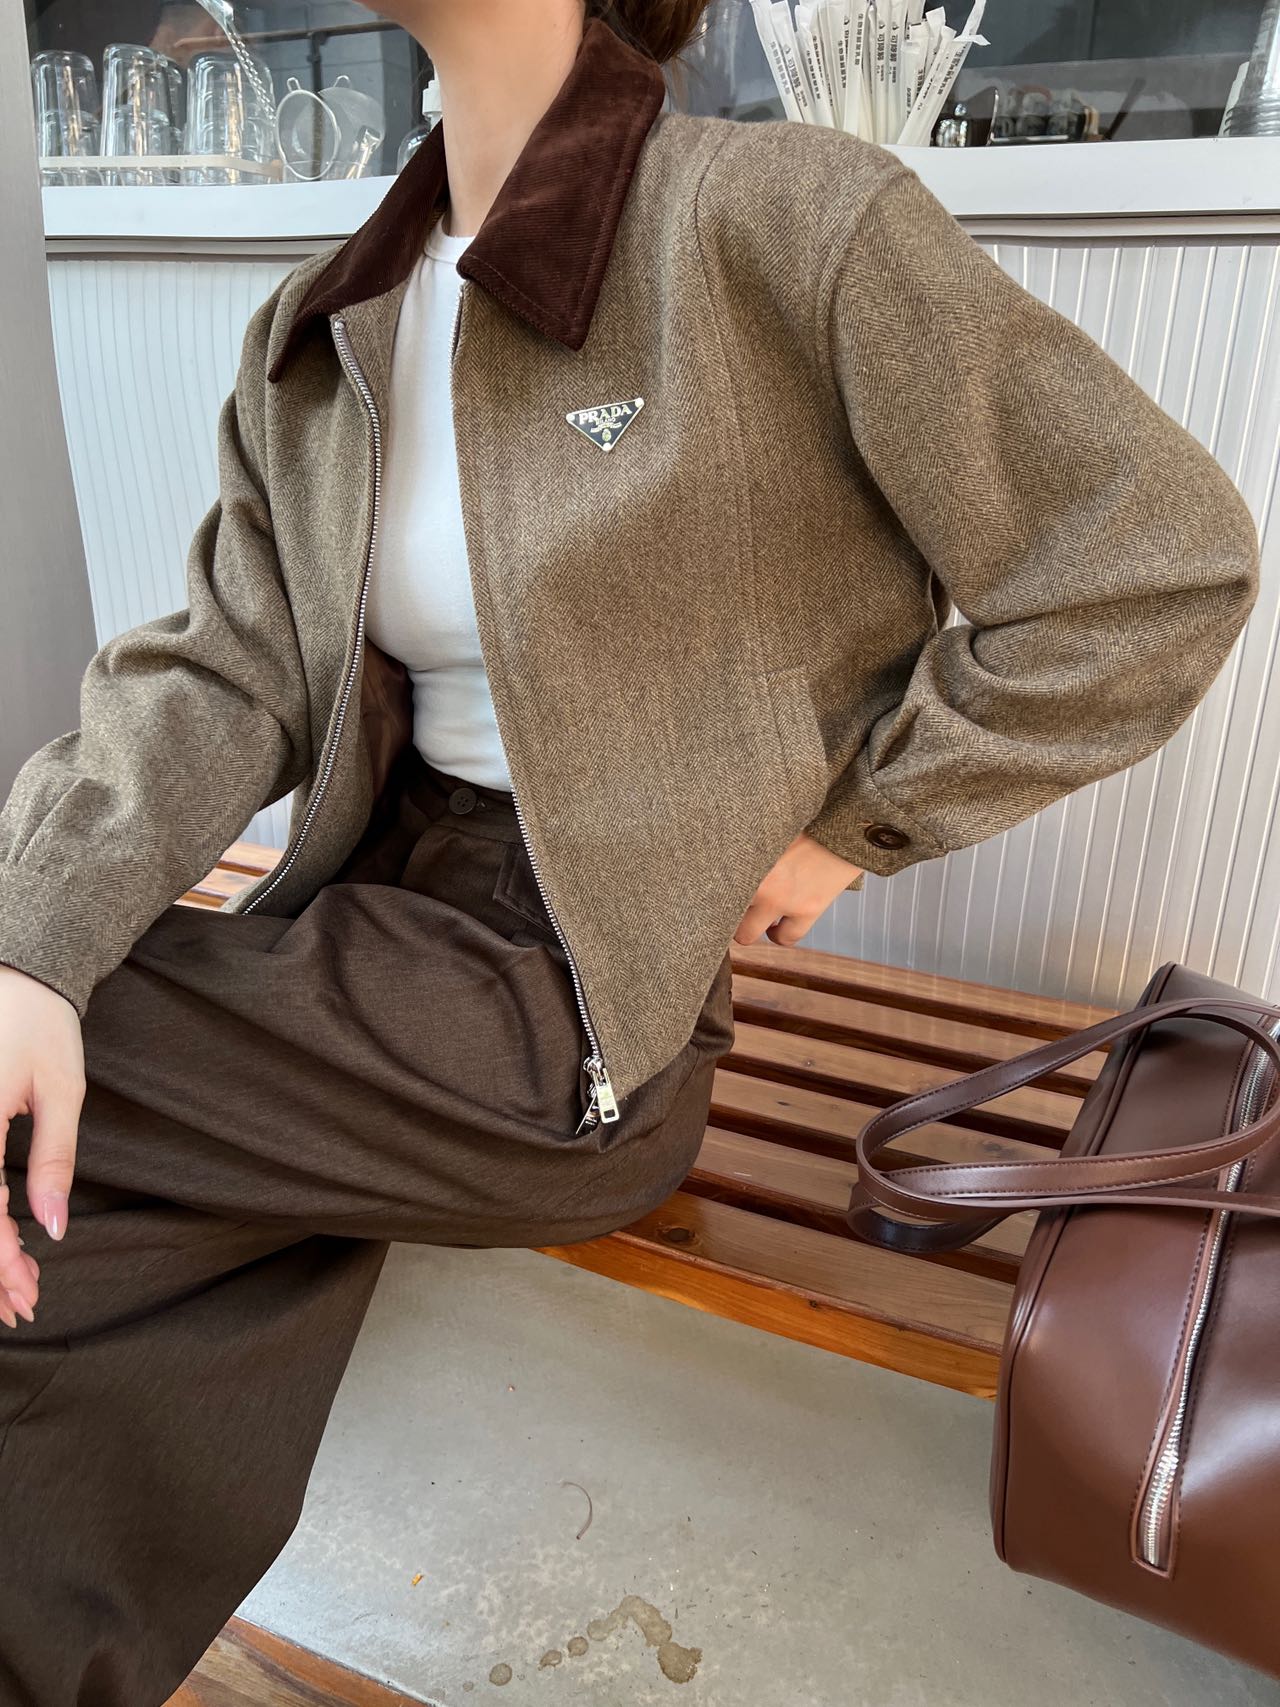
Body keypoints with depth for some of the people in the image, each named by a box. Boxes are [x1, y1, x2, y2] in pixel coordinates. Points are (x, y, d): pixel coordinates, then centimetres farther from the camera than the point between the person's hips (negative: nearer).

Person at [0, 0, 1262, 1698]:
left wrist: (852, 824, -8)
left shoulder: (788, 218, -12)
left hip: (576, 1009, -6)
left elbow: (1163, 562, -10)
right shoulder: (326, 326, 9)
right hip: (383, 918, 6)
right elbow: (227, 675, 1)